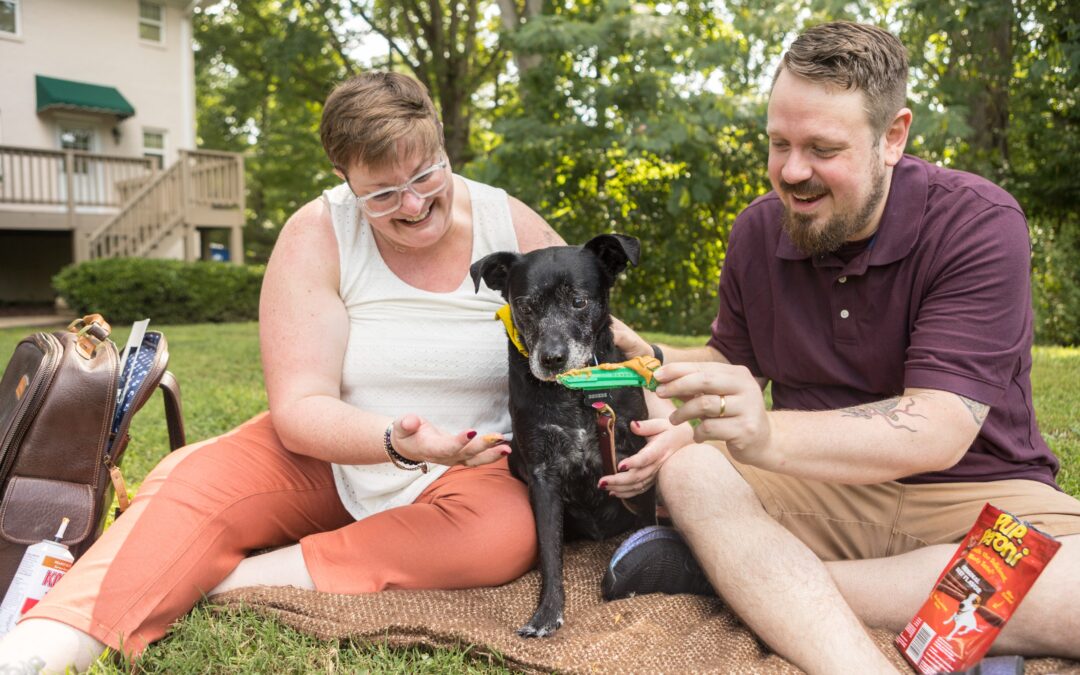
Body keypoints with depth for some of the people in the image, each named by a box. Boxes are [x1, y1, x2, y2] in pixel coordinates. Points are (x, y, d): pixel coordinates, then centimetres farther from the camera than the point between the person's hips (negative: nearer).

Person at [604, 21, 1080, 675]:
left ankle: (744, 573, -28)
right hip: (824, 487, 3)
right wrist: (649, 361, -6)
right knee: (690, 471, -25)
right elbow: (735, 361, 15)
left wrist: (770, 437, -41)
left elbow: (938, 431, -24)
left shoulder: (979, 223, -14)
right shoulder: (758, 231, 1)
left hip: (975, 493, -2)